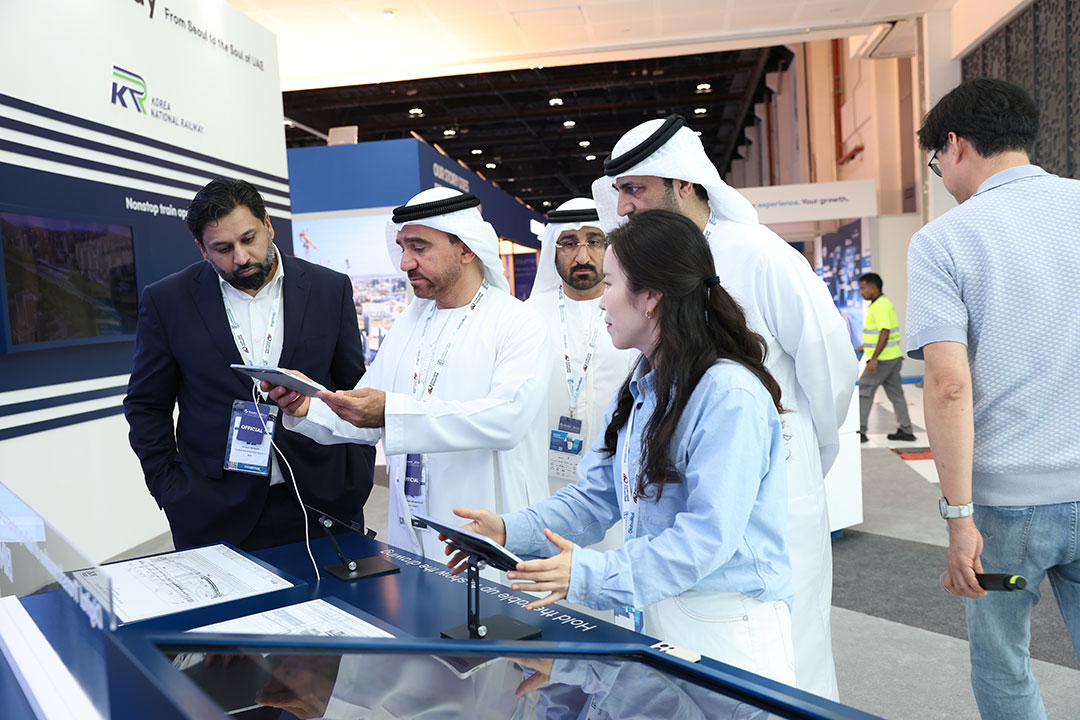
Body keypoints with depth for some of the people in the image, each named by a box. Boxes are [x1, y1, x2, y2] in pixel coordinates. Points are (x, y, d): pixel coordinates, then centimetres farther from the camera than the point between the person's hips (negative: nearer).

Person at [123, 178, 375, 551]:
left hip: (321, 503, 1)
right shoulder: (167, 300, -1)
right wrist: (170, 490, -2)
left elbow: (355, 391, 5)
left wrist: (356, 484, -1)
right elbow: (146, 406, 6)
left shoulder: (330, 289, 0)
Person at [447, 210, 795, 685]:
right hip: (652, 615, 8)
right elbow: (596, 495, 6)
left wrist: (592, 574, -29)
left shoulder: (730, 396, -21)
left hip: (726, 632, -7)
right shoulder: (639, 390, 8)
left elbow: (708, 534, -25)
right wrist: (512, 531, -8)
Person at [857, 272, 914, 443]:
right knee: (895, 392, 12)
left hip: (882, 358, -10)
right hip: (893, 357, 10)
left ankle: (860, 431, -1)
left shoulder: (880, 306, -16)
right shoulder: (884, 303, 16)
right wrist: (867, 346, 26)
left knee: (865, 391, -4)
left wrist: (874, 358, -25)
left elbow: (885, 333, -23)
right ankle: (906, 430, 15)